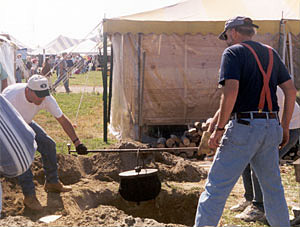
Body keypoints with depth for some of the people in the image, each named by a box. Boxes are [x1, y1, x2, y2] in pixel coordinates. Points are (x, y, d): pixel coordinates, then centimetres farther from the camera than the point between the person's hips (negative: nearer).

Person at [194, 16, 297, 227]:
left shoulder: (233, 52, -3)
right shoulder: (271, 53, 17)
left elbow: (231, 92, -17)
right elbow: (291, 90, 15)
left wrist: (219, 129, -12)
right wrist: (285, 127, 19)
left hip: (244, 126, -6)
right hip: (271, 128, 7)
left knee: (216, 187, -5)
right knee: (273, 188, 19)